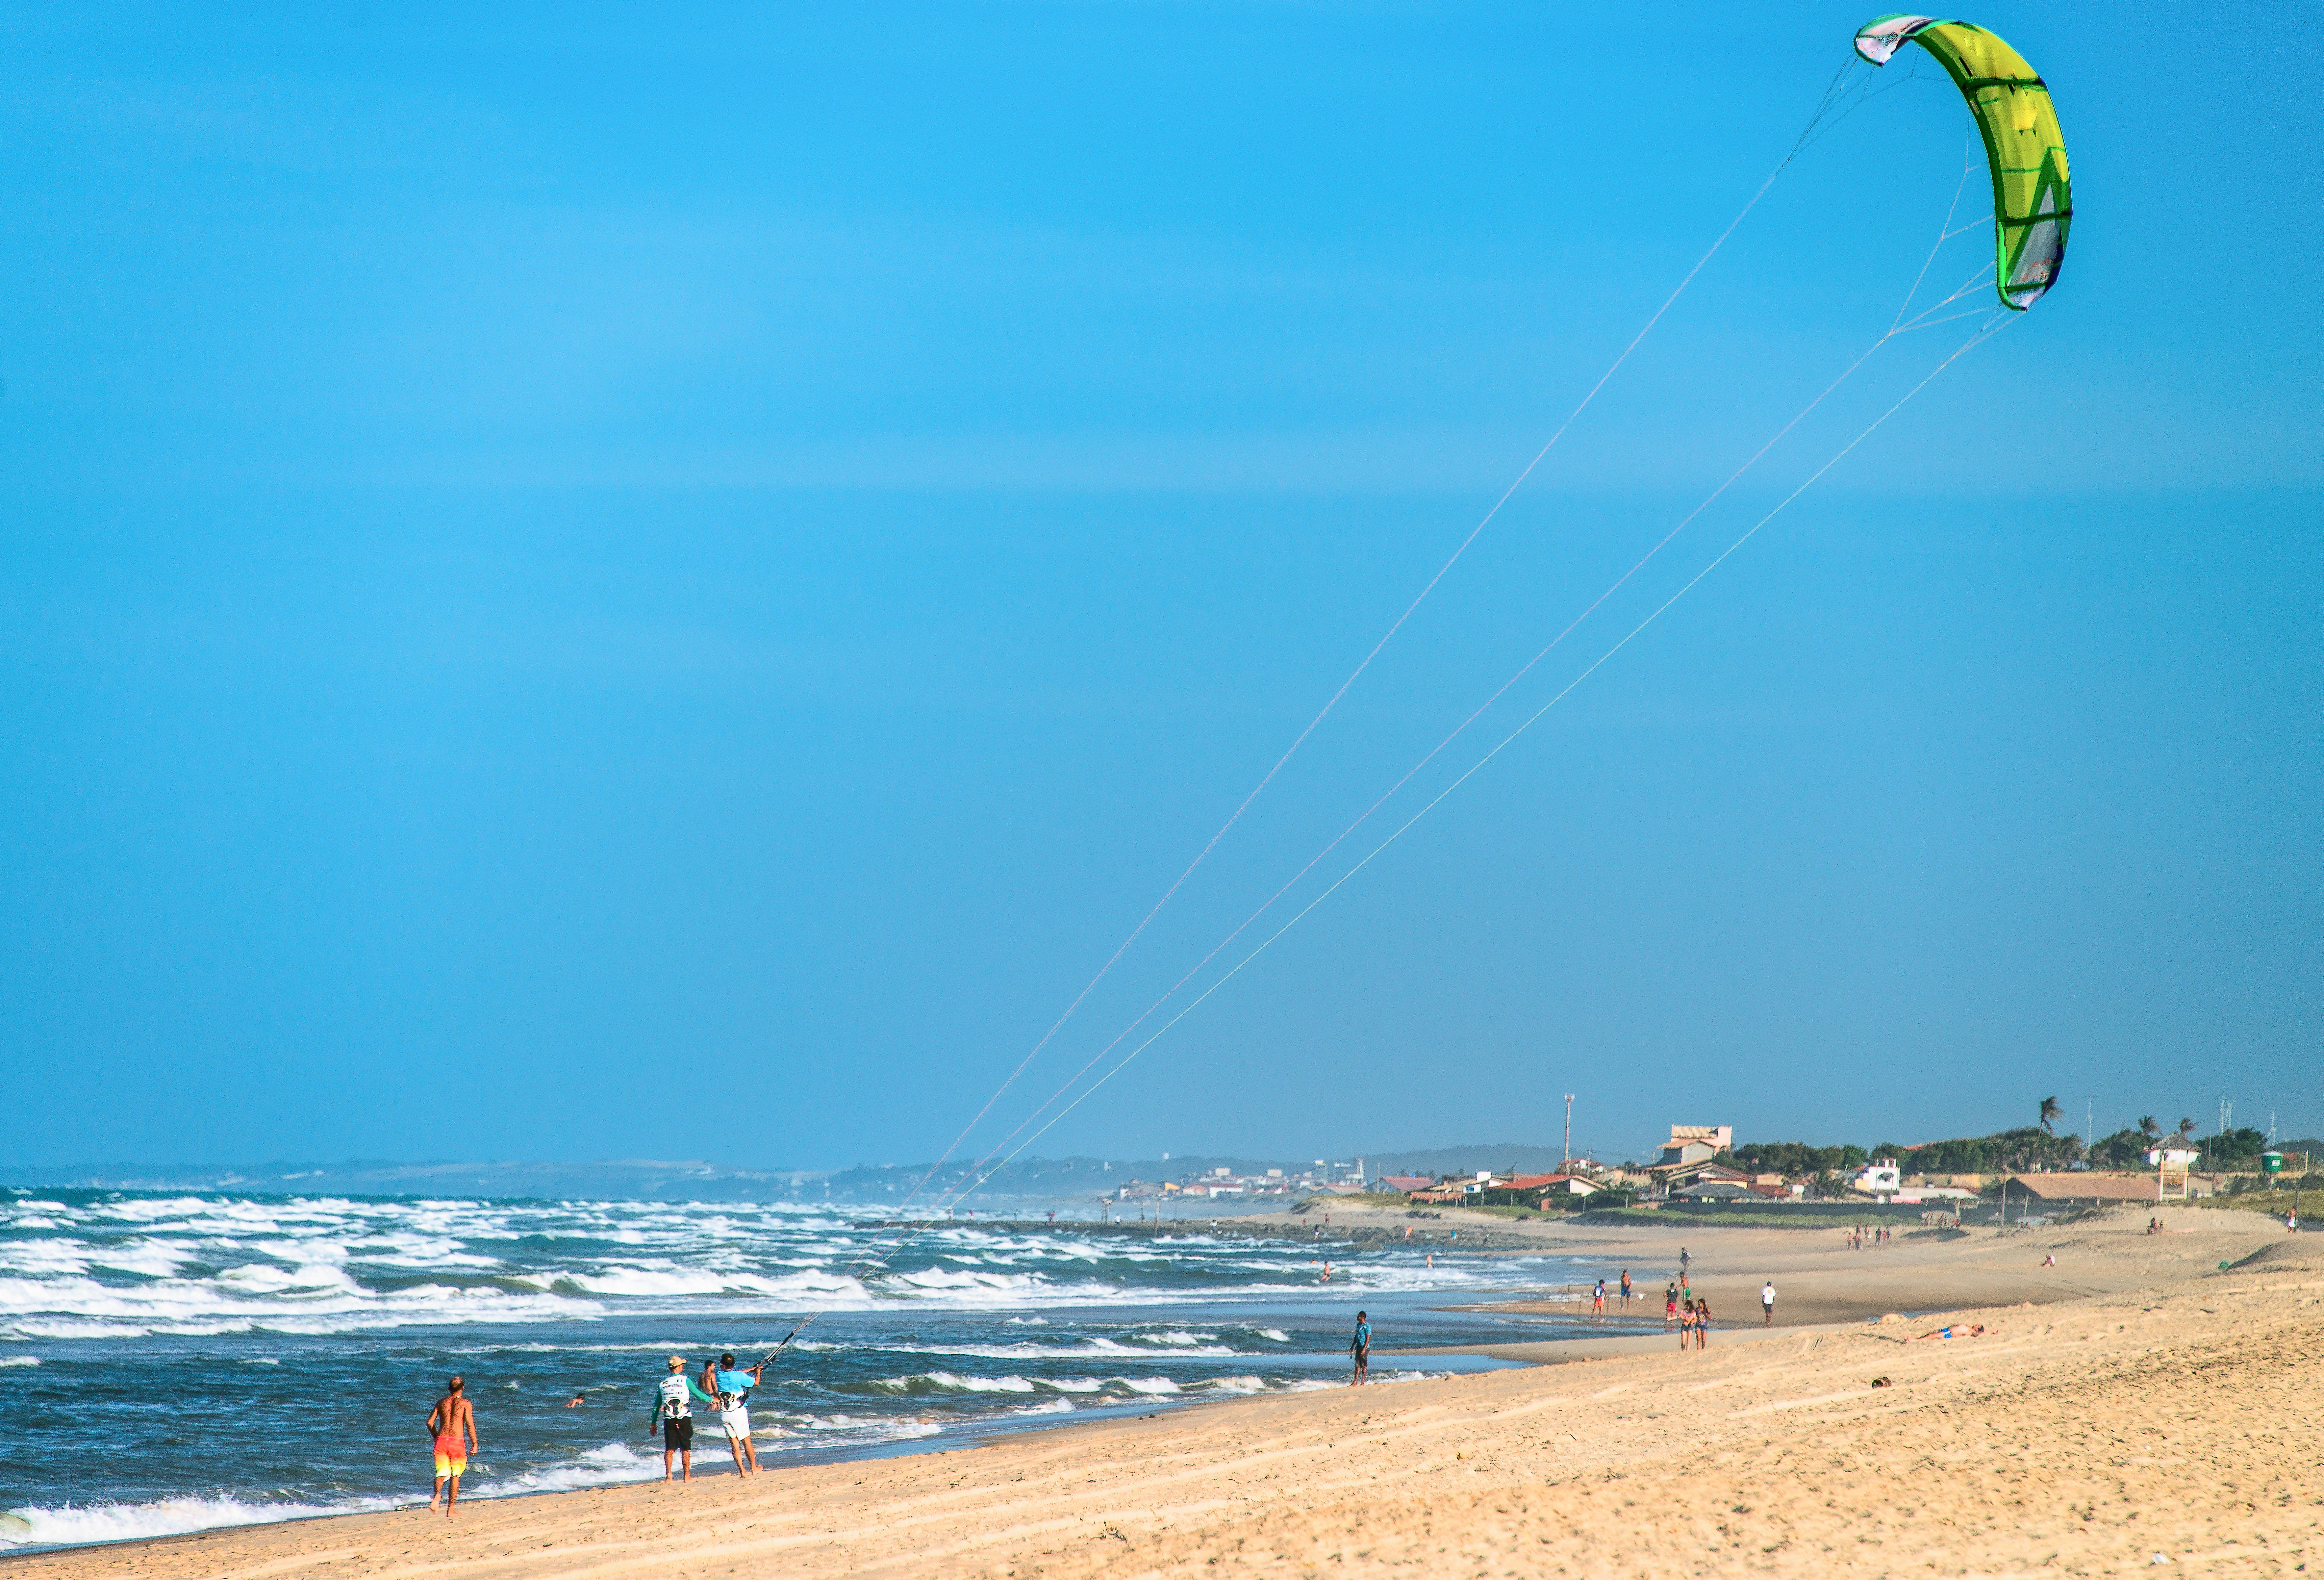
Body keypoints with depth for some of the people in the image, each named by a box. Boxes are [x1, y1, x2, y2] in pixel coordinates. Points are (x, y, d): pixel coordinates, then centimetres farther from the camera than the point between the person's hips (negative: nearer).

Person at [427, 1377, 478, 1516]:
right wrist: (474, 1444, -1)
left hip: (441, 1441, 2)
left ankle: (437, 1495, -29)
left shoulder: (442, 1402, 9)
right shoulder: (465, 1404, -2)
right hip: (458, 1442, -2)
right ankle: (450, 1509, 10)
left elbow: (430, 1422, 9)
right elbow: (470, 1425, -9)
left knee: (442, 1473, 4)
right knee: (455, 1476, 10)